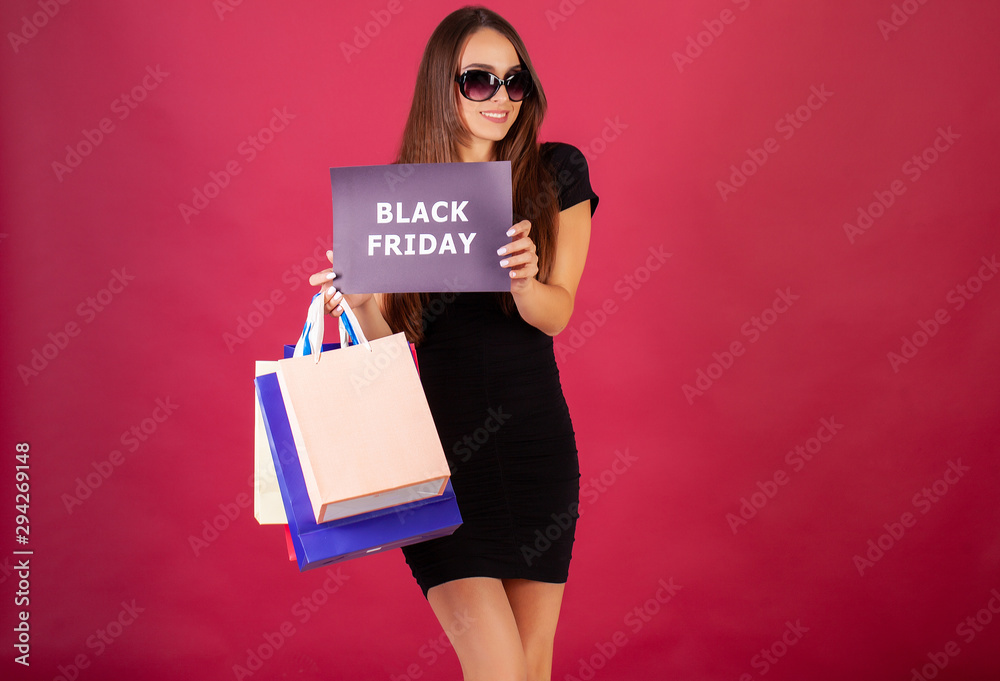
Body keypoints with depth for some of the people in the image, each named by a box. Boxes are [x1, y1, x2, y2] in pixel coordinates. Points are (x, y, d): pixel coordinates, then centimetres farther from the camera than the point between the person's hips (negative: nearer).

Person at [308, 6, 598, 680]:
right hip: (438, 443, -1)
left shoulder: (557, 173, 3)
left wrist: (522, 278, -26)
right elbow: (389, 343, 1)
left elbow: (556, 315, -4)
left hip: (537, 438, 2)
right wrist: (361, 301, -20)